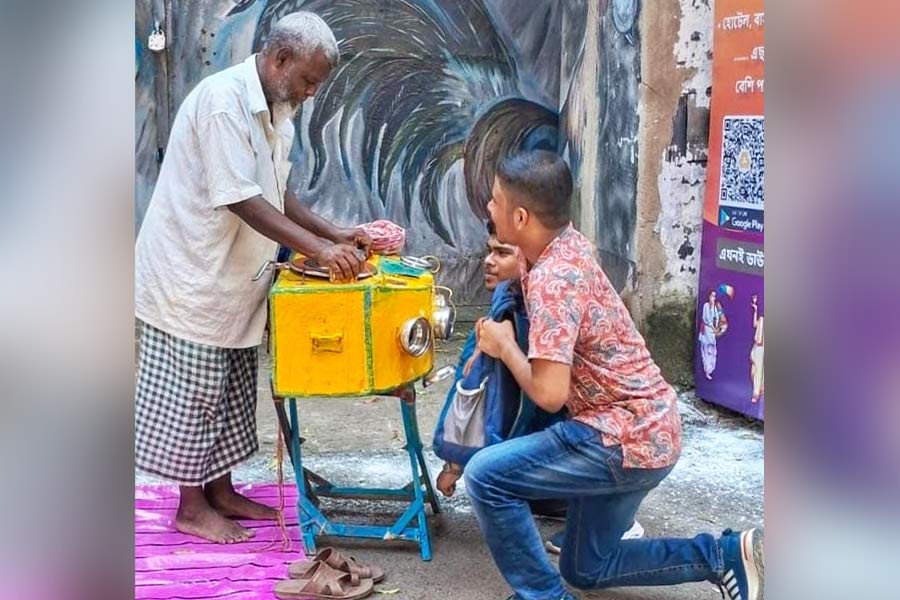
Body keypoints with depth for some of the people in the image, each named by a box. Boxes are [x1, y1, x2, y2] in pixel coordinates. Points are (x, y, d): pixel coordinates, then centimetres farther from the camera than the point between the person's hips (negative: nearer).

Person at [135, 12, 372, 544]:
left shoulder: (276, 111, 7)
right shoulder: (223, 100, -23)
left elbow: (276, 193, 14)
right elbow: (241, 200, -28)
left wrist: (333, 234, 1)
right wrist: (317, 248, -29)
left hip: (231, 277, 9)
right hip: (190, 274, -9)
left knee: (229, 390, 15)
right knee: (190, 390, 1)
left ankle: (220, 490, 27)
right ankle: (191, 507, 13)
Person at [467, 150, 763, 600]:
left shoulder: (550, 279, -23)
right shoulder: (570, 243, 4)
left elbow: (549, 394, -27)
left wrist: (503, 346, -12)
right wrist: (519, 271, 9)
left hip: (627, 438, -10)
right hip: (649, 427, 10)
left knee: (485, 476, -13)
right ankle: (726, 555, 16)